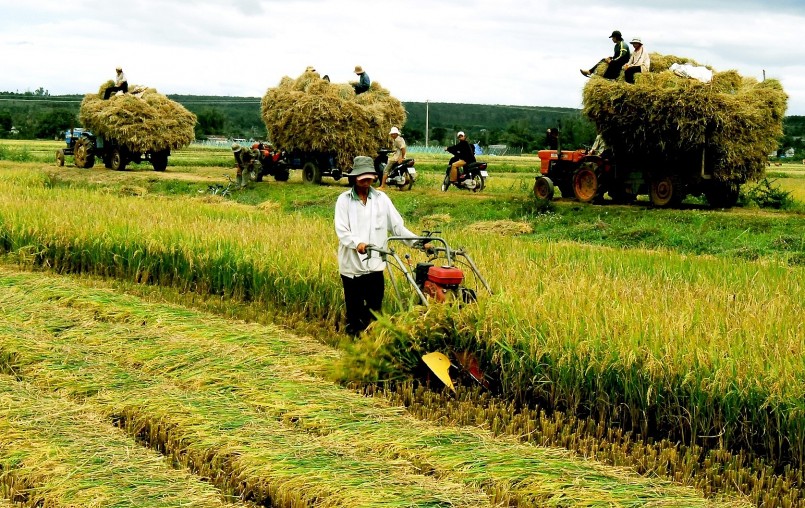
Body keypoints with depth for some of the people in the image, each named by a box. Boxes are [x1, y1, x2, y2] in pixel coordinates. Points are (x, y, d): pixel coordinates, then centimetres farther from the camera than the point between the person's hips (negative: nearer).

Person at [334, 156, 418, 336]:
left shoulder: (381, 198, 8)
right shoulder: (344, 200, 1)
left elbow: (397, 226, 7)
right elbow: (341, 230, -9)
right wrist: (357, 243, -28)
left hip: (375, 265, 1)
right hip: (351, 265, -1)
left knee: (374, 310, 2)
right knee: (354, 309, 5)